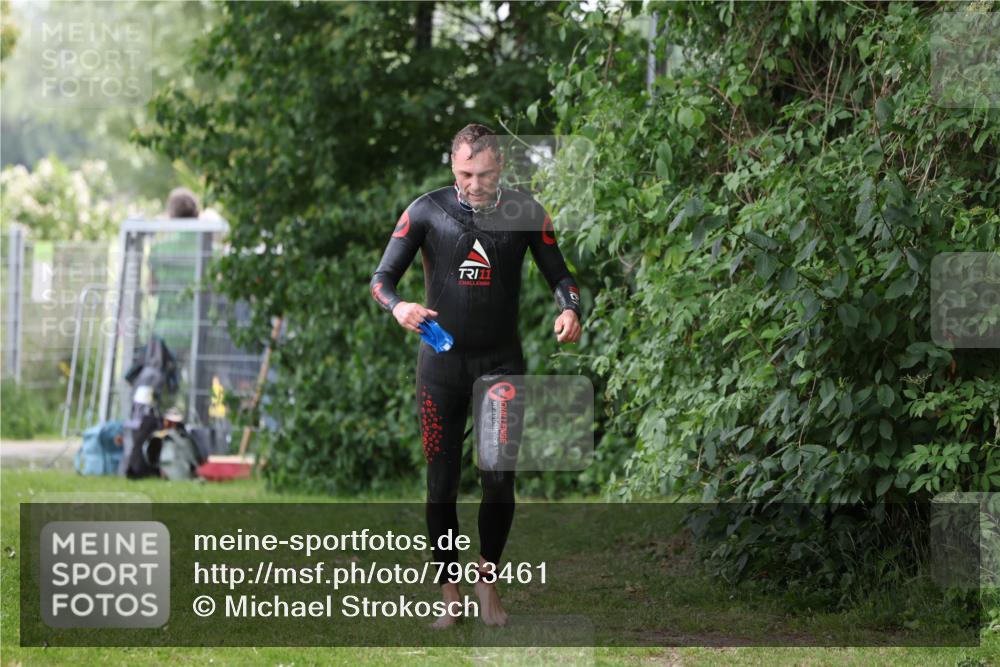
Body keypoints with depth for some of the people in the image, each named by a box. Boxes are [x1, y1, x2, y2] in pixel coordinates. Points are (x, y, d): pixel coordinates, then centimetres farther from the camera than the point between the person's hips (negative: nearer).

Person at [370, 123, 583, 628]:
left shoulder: (525, 214, -1)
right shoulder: (426, 212, -4)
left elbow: (559, 276, 7)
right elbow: (382, 278, -3)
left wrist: (569, 309, -16)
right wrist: (398, 307, -26)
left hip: (501, 360, 0)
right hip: (442, 362, 0)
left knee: (499, 478, -8)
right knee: (441, 482, 1)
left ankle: (487, 577, 15)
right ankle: (449, 596, 10)